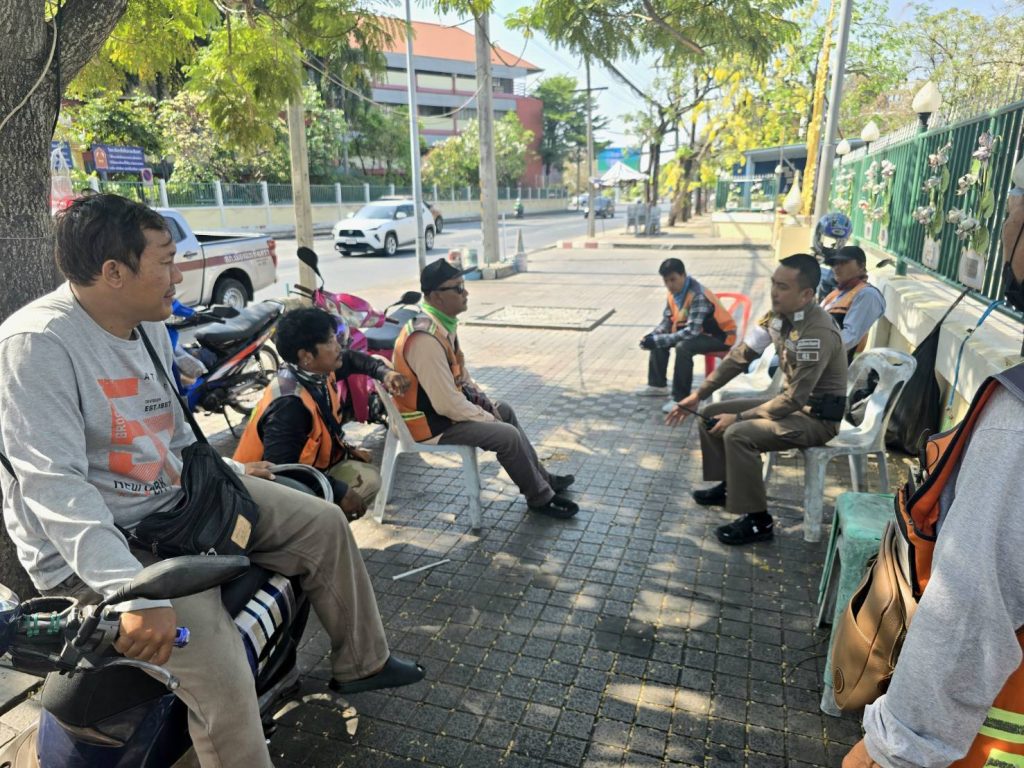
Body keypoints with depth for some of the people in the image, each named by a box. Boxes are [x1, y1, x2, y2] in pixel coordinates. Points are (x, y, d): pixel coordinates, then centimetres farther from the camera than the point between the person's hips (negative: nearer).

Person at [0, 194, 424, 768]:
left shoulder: (149, 326, 4)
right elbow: (52, 486, -29)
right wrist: (136, 592, -35)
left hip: (181, 499, 9)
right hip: (92, 551, -8)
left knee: (323, 523, 6)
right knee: (219, 669, -27)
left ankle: (360, 662, 23)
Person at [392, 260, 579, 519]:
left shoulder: (444, 322, 0)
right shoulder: (427, 339, -31)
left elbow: (458, 372, 14)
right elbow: (447, 404, -29)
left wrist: (485, 402, 4)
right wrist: (489, 420, -16)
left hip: (445, 403, 10)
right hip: (431, 423, -10)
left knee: (504, 410, 18)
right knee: (508, 436, -15)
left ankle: (540, 478, 28)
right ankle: (540, 498, 7)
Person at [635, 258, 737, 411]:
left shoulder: (698, 295, -31)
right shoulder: (673, 293, -5)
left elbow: (691, 331, -36)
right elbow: (667, 321, 5)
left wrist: (658, 340, -36)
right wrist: (653, 336, -16)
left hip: (720, 335, -9)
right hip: (695, 330, 9)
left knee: (683, 347, -34)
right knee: (658, 340, 2)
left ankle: (681, 398, -25)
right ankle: (657, 385, 13)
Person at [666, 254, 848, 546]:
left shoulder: (818, 333, -30)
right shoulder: (778, 315, -3)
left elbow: (794, 399, -29)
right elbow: (741, 355, 1)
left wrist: (739, 417, -23)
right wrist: (698, 395, -2)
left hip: (817, 417, -9)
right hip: (792, 403, 9)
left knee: (738, 434, -28)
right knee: (712, 415, 5)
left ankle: (758, 521, -13)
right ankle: (729, 485, 22)